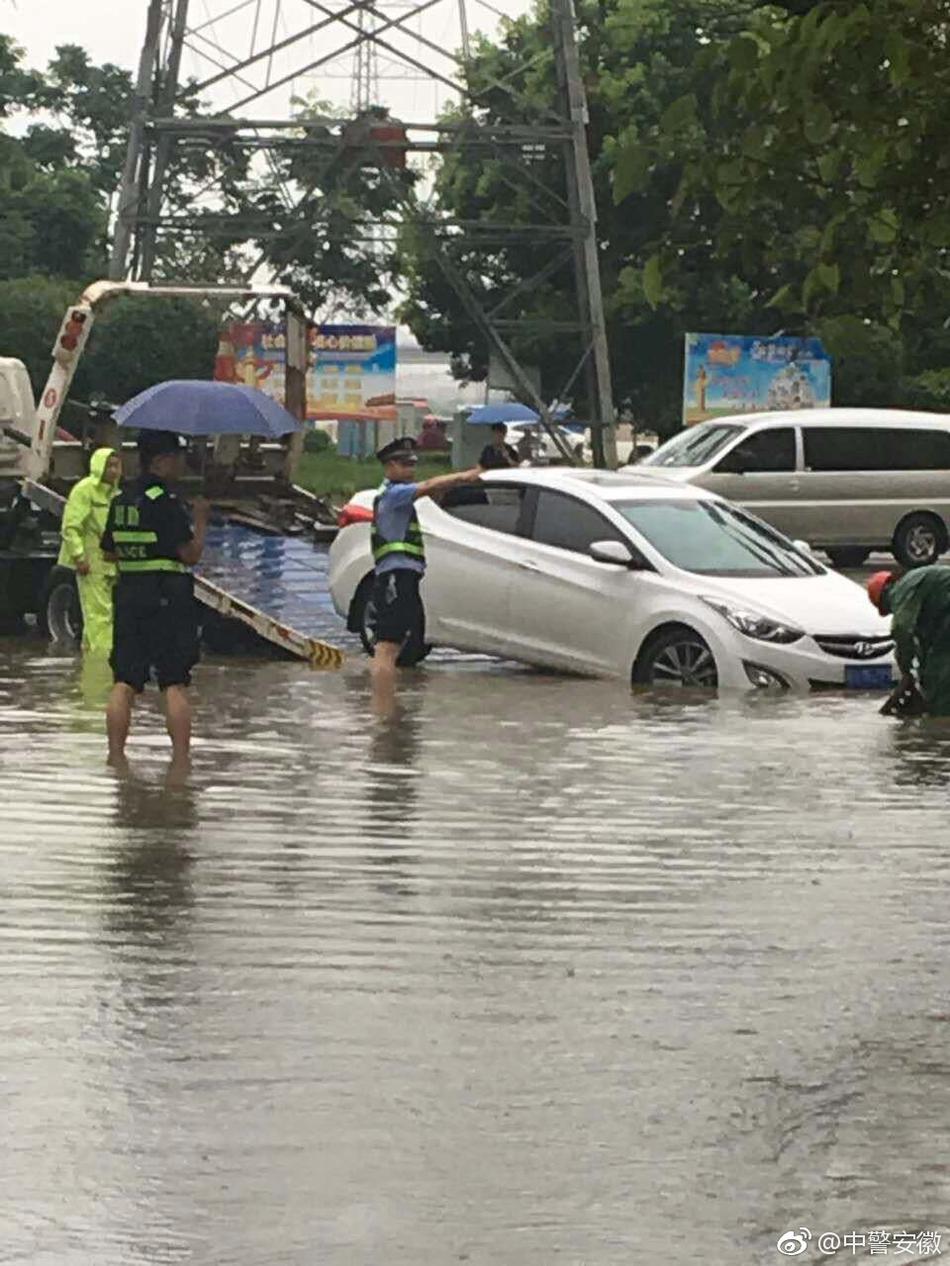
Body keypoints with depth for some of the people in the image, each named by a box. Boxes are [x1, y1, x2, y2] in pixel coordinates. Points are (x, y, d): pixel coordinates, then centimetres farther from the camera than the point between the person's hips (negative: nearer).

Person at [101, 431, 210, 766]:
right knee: (175, 684, -2)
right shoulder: (166, 503, -13)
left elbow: (109, 552, 16)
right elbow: (191, 554, -15)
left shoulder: (120, 502, 9)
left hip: (128, 597, 6)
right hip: (168, 600, -6)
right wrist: (200, 520, 0)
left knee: (124, 682, 7)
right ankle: (181, 758, -4)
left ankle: (116, 755, 4)